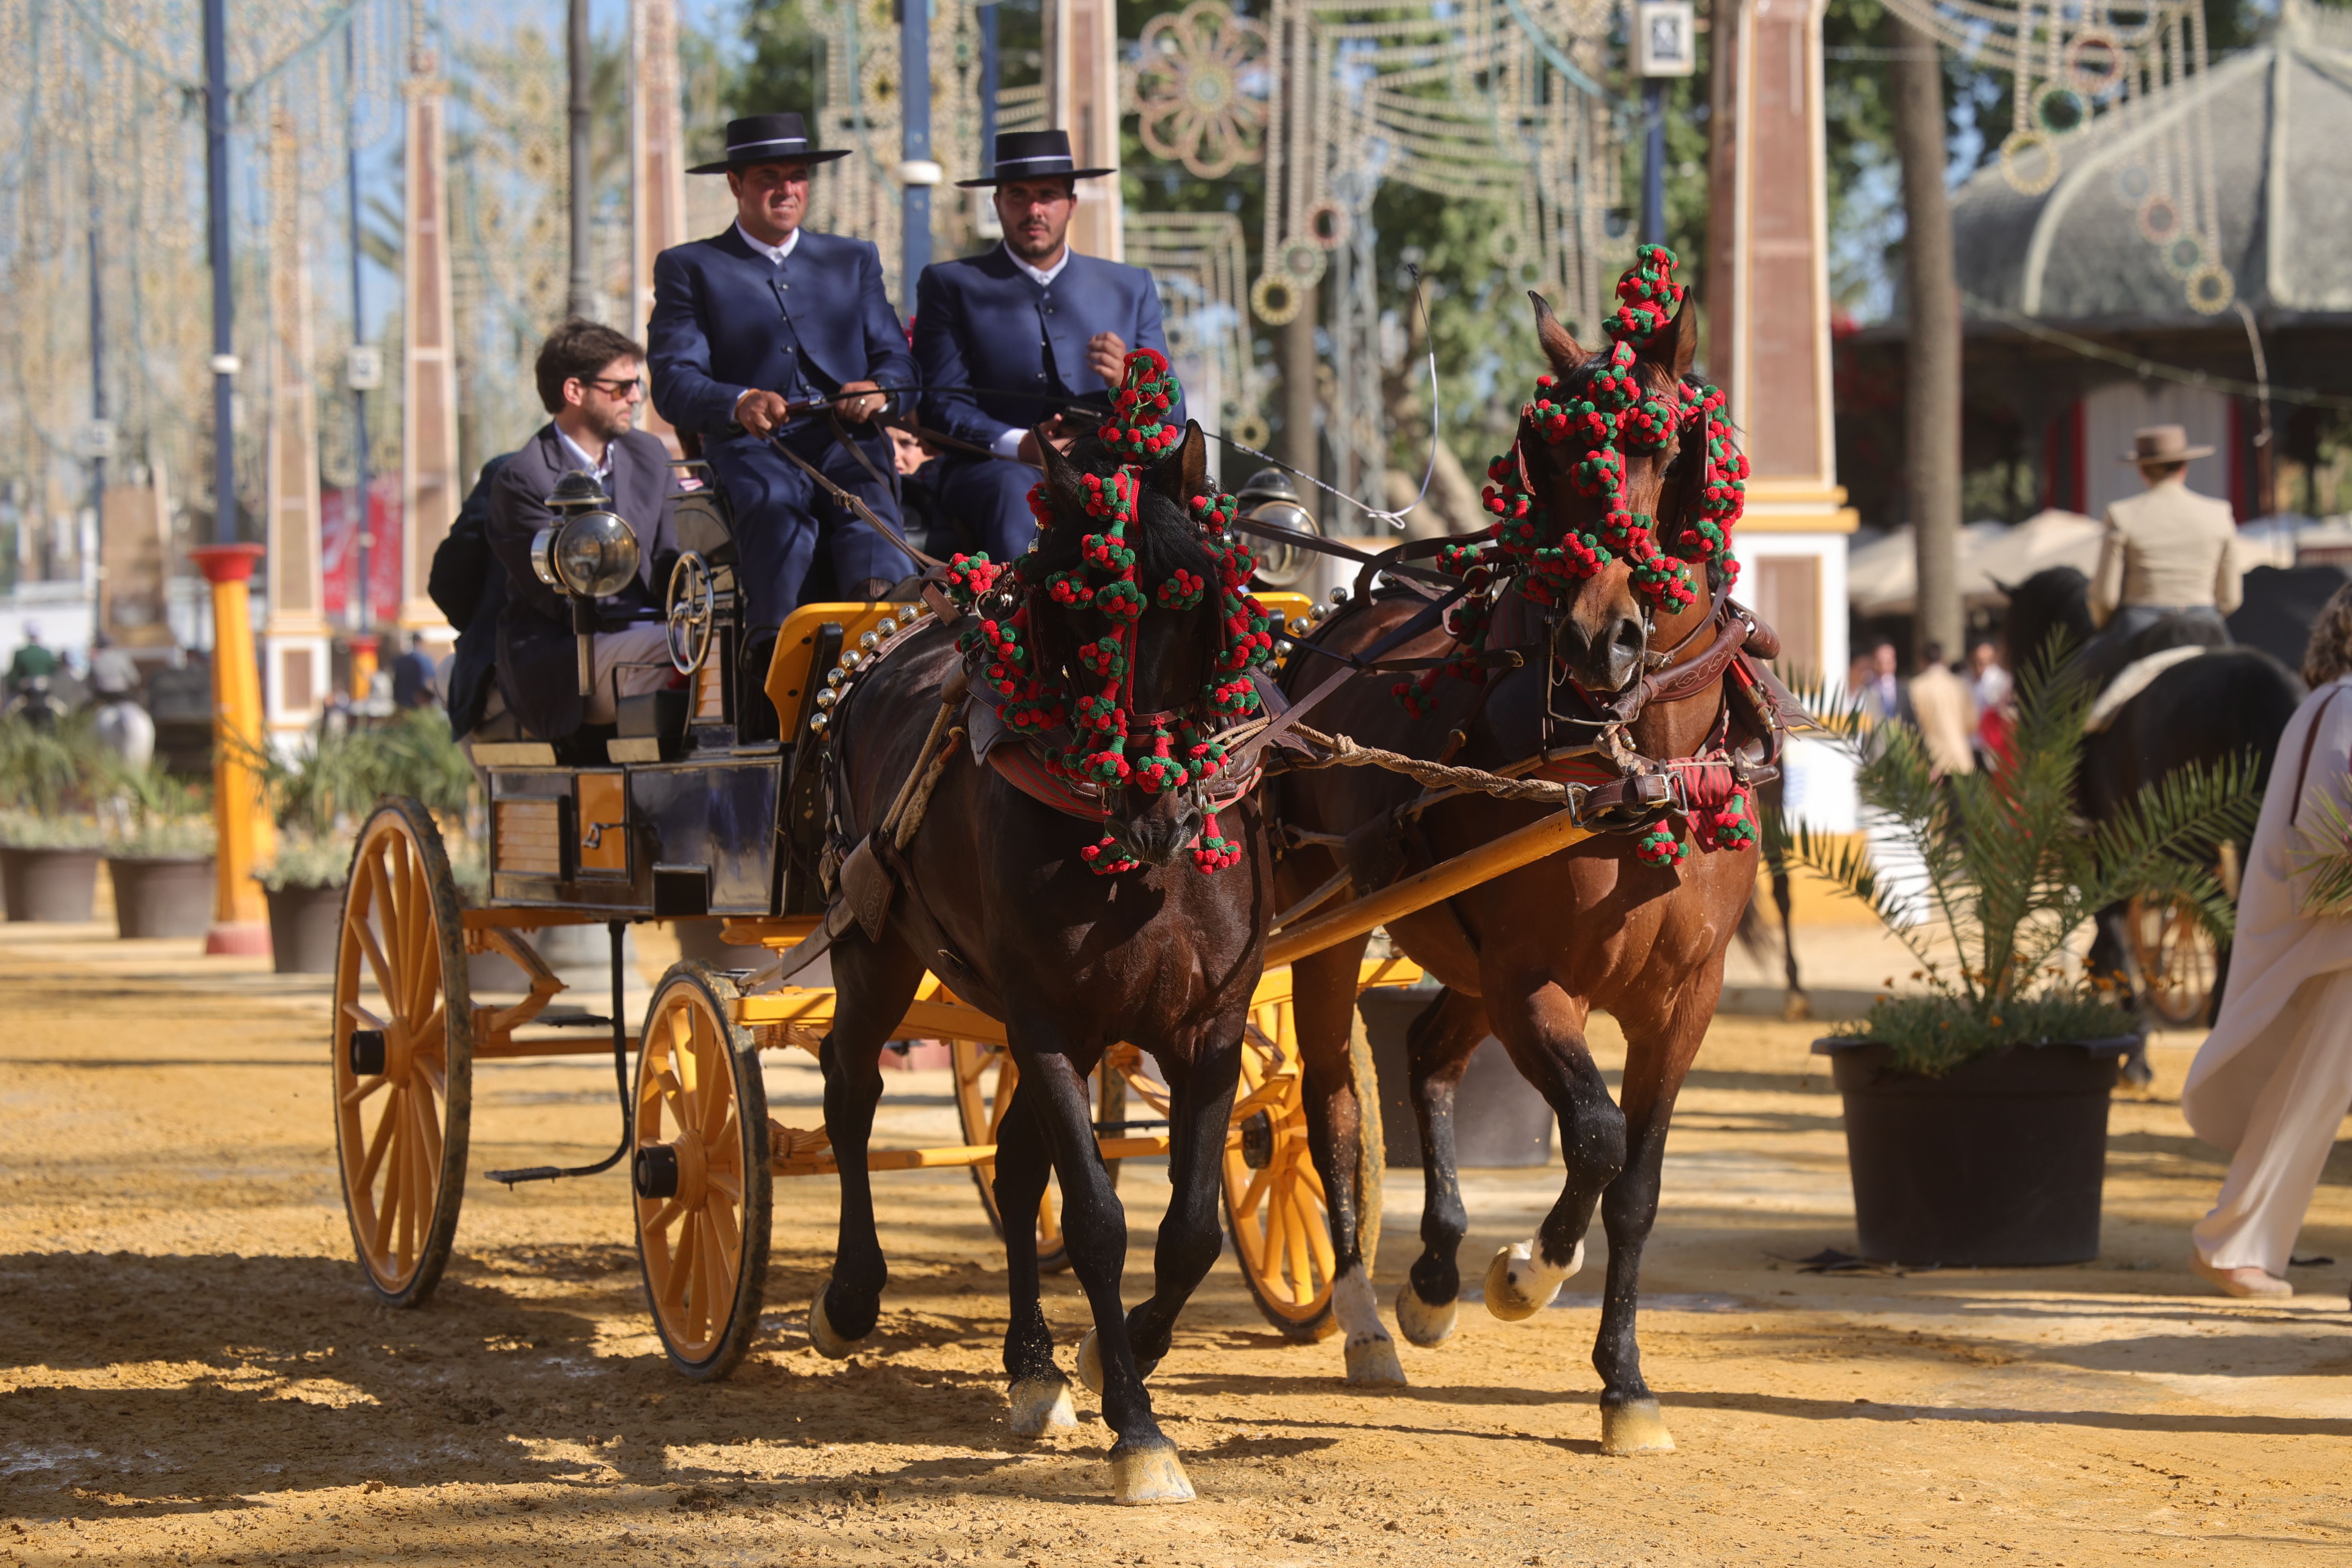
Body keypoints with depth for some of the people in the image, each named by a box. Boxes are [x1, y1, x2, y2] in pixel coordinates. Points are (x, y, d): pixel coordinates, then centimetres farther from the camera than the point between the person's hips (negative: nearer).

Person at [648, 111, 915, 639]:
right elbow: (674, 382, 4)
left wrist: (877, 389, -8)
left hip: (847, 442, 2)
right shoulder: (688, 268, 17)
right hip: (750, 446, -2)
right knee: (776, 503, -38)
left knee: (869, 500, -35)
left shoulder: (854, 260, 28)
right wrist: (740, 404, -19)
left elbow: (897, 358, 19)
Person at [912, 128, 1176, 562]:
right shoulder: (952, 284, 15)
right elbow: (941, 406, 3)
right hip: (995, 467, -2)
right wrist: (1018, 445, -16)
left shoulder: (1130, 288, 22)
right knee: (1015, 492, -38)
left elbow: (1172, 415, 16)